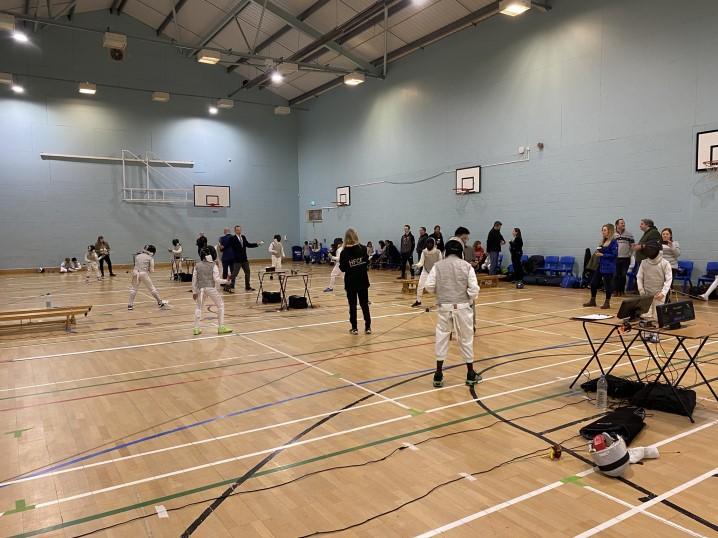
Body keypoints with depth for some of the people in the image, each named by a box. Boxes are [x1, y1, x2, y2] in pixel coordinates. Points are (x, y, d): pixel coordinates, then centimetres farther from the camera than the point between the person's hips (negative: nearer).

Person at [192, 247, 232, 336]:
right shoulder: (213, 265, -4)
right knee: (221, 305, 13)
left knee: (198, 307, 21)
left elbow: (194, 279, 5)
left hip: (200, 288, 3)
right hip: (211, 288, -3)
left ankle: (196, 328, 14)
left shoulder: (197, 265, 4)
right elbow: (216, 280, -10)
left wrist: (194, 291, 12)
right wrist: (225, 281, 5)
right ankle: (221, 327, 9)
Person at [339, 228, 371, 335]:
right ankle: (368, 327, 9)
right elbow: (367, 263, 0)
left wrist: (339, 265, 11)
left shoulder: (344, 252, -10)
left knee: (352, 305, 8)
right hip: (362, 280, 2)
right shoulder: (363, 248, -5)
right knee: (364, 304, 9)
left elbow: (342, 269, -7)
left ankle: (354, 328, 10)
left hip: (350, 281, -1)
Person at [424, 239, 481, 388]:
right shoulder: (466, 266, -2)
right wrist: (470, 301, 9)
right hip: (462, 308, 0)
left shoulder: (438, 265, 0)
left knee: (441, 339, 10)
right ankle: (470, 375, 22)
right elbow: (474, 289, -9)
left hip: (444, 307, 1)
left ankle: (439, 375, 12)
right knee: (466, 339, 12)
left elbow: (429, 287, -5)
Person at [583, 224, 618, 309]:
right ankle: (592, 301, 22)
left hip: (608, 267, -8)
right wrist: (598, 252, 0)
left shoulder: (613, 242, -11)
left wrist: (602, 254, -18)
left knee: (607, 284, 2)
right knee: (593, 282, 9)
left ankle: (607, 303, 13)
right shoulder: (603, 241, 13)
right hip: (600, 265, 8)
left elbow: (614, 254, -16)